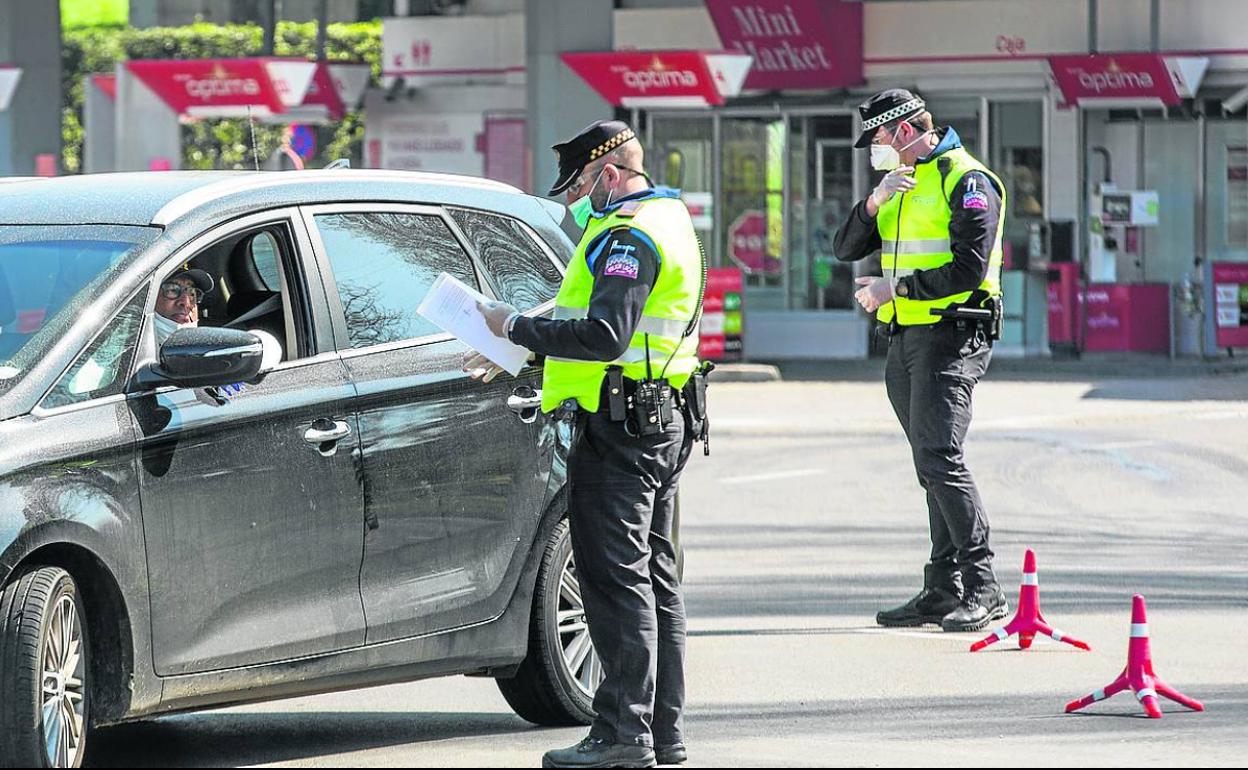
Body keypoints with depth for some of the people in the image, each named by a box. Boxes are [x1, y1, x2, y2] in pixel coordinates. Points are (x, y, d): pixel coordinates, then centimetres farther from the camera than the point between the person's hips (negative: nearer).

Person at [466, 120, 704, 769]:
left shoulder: (629, 237, -16)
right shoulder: (668, 222, 18)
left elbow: (604, 336, -26)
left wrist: (515, 326, -17)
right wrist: (513, 354, 18)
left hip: (619, 426, -11)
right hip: (663, 423, 11)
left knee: (616, 578, -9)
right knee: (654, 577, 13)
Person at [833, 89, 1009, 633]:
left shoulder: (966, 181, -9)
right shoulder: (900, 184, 18)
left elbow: (969, 270, -18)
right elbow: (846, 248, 11)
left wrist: (895, 288, -15)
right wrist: (875, 203, -6)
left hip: (951, 337, -9)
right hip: (905, 340, 9)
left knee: (939, 457, -16)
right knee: (932, 466, 9)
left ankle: (983, 589, -15)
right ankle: (944, 591, 12)